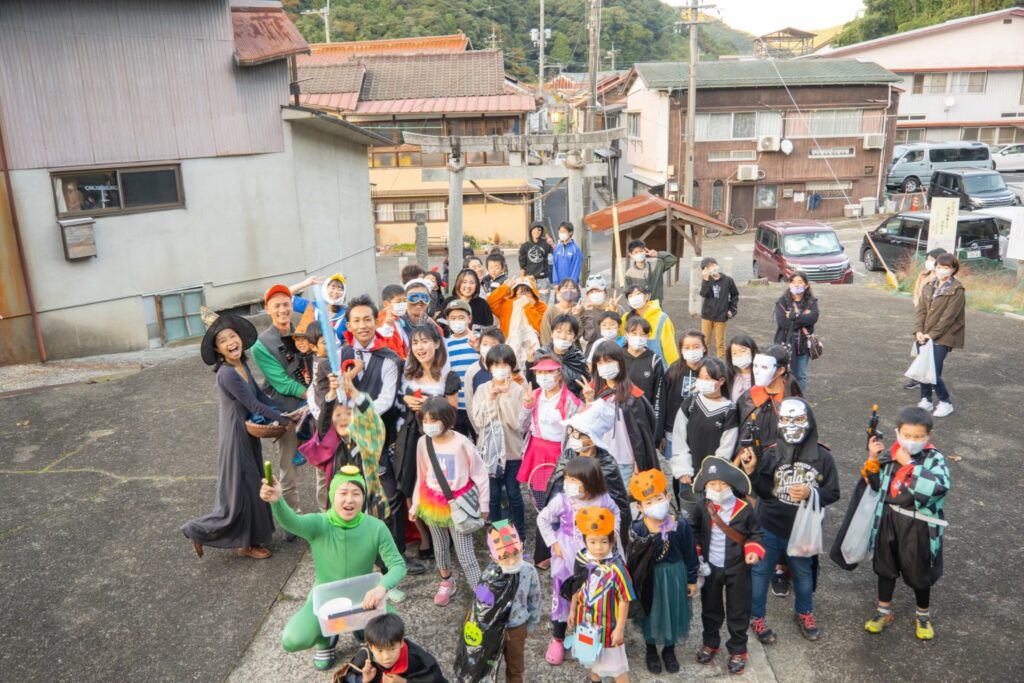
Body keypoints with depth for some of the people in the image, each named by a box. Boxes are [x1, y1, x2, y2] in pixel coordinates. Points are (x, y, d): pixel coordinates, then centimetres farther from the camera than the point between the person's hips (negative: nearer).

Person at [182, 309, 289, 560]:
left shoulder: (242, 365, 3)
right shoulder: (227, 373, -23)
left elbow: (260, 394, 10)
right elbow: (254, 405, -21)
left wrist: (282, 413, -3)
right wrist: (284, 421, -12)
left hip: (247, 436, 9)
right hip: (235, 438, -9)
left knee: (250, 489, 16)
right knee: (238, 492, 3)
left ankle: (246, 542, 28)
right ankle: (200, 531, 20)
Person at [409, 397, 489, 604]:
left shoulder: (461, 443, -22)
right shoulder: (423, 442, -9)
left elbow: (480, 474, -10)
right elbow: (421, 476, 6)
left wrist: (483, 505, -4)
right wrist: (415, 504, 11)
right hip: (433, 503, 4)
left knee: (465, 553, -4)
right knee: (439, 547, 22)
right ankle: (446, 582, 45)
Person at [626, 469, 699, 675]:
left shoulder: (681, 525, -16)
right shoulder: (638, 529, -20)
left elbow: (690, 555, -4)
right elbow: (633, 559, -12)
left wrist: (692, 580, 2)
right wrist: (633, 583, -7)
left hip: (674, 575, 1)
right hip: (649, 577, -1)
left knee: (672, 612, 19)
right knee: (650, 614, 18)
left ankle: (669, 650, 45)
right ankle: (651, 651, 43)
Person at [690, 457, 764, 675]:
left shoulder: (745, 509, -17)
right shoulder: (702, 508, -14)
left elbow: (755, 533, -1)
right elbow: (693, 532, 3)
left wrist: (754, 550, -17)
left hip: (737, 568, -1)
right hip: (710, 567, 1)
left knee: (738, 611, 12)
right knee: (710, 608, 19)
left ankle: (738, 650, 31)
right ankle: (710, 643, 40)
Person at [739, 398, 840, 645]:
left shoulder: (822, 456, -12)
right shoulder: (771, 453, -14)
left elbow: (833, 493, -6)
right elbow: (764, 491, -12)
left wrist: (810, 492, -23)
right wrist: (752, 471, -28)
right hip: (769, 528, -1)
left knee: (803, 572, 24)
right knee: (761, 571, 13)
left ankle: (804, 613, 48)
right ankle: (756, 616, 33)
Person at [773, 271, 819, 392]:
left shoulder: (811, 302, 3)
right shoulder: (782, 301, -3)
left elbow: (813, 317, -17)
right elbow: (782, 322, -17)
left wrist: (793, 316, -18)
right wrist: (803, 319, -15)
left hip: (803, 345, 2)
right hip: (786, 344, -2)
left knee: (801, 376, 13)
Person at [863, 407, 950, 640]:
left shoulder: (934, 458, -14)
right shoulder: (891, 454, -3)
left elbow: (939, 486, -33)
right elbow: (877, 485, 6)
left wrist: (908, 463, -28)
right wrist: (873, 460, -8)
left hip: (918, 525, -3)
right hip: (889, 519, 3)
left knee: (919, 572, 15)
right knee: (885, 567, 18)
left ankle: (923, 616, 41)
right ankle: (884, 612, 38)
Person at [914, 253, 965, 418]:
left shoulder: (957, 291, -9)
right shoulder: (928, 287, 10)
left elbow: (949, 316, -13)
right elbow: (921, 310, 5)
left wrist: (932, 334, -16)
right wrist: (918, 331, -9)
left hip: (942, 338, -6)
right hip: (925, 336, 6)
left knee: (933, 372, -11)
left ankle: (945, 403, 7)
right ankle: (926, 400, 24)